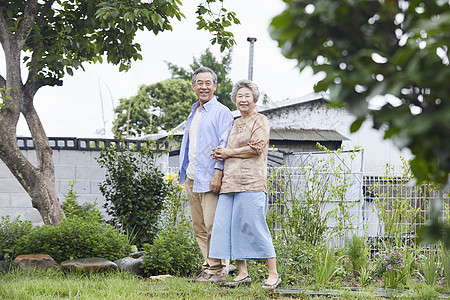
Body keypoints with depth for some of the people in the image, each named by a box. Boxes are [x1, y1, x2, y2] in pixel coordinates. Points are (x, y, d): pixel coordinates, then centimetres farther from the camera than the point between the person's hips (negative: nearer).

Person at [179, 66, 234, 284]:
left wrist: (218, 172, -20)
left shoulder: (222, 112, -4)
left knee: (212, 226, -11)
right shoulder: (193, 114, 21)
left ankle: (217, 271, -6)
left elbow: (224, 145, -12)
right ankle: (208, 268, 14)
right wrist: (185, 173, 18)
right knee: (199, 228, 9)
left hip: (209, 178, -8)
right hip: (191, 179, 8)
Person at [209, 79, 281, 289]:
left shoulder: (260, 121, 2)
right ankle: (242, 274, 5)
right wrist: (221, 154, 3)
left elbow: (256, 149, -10)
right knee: (229, 227, 1)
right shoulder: (235, 124, 23)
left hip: (250, 182, -8)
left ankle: (273, 274, -4)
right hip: (230, 182, 8)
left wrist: (229, 152, -3)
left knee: (255, 226, -10)